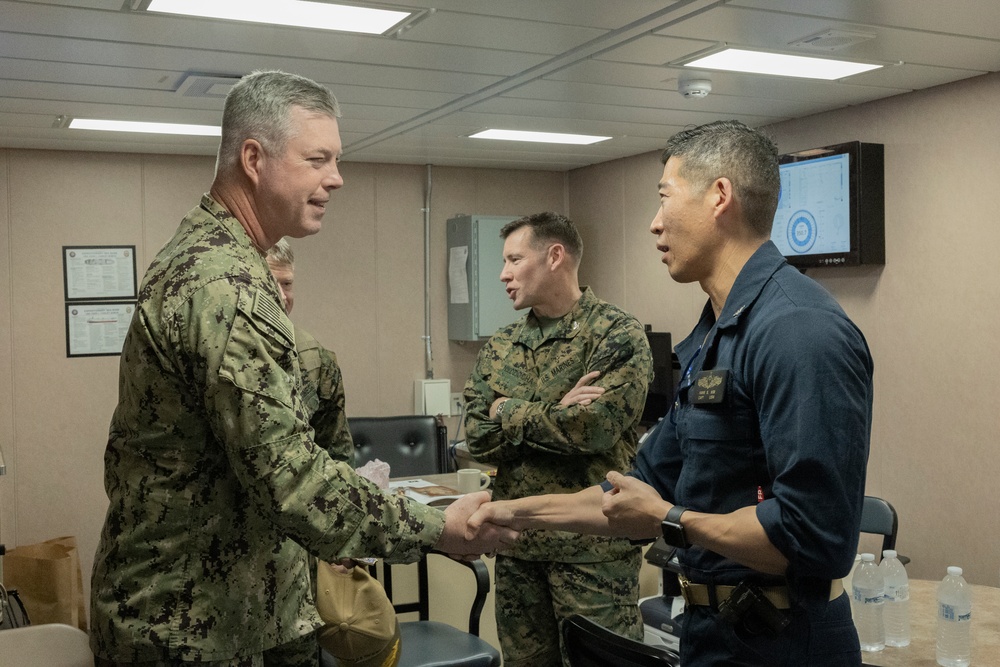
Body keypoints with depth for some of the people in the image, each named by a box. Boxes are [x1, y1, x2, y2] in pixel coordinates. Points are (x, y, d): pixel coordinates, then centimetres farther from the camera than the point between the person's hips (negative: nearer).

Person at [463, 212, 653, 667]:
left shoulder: (616, 334, -10)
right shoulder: (498, 348, 8)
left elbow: (594, 427, -22)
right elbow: (478, 439, -2)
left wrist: (510, 414, -9)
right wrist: (556, 416, -15)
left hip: (594, 545, -6)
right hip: (516, 542, 6)